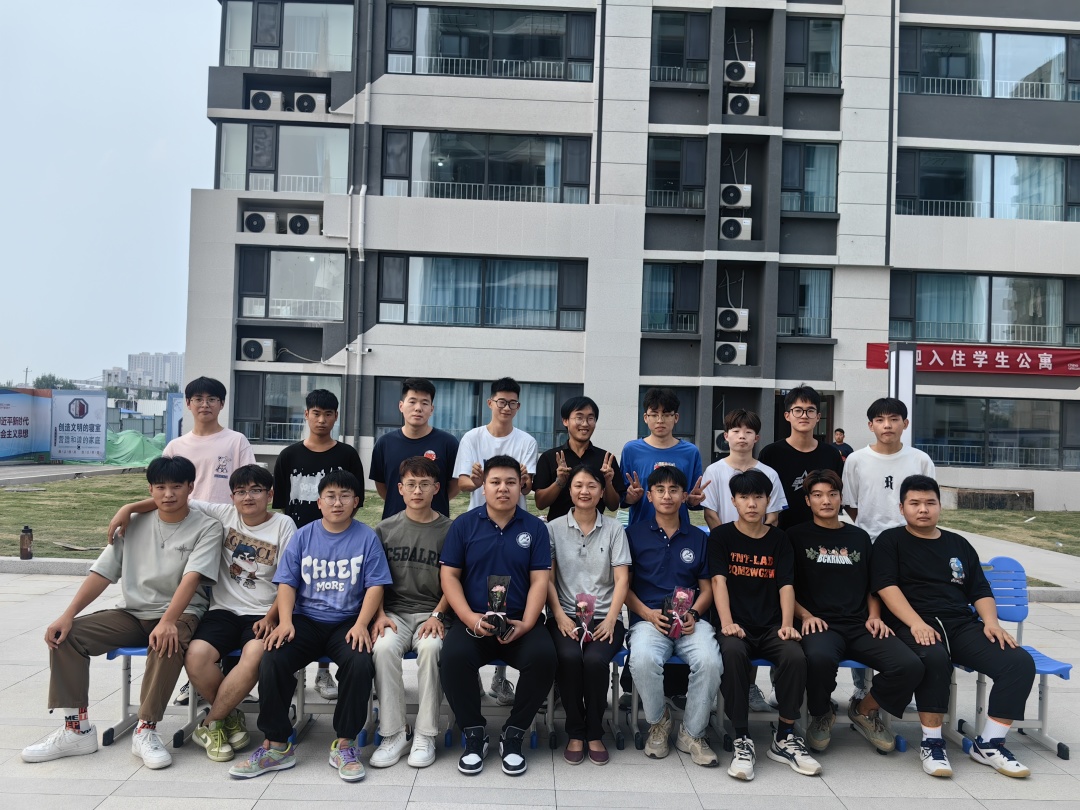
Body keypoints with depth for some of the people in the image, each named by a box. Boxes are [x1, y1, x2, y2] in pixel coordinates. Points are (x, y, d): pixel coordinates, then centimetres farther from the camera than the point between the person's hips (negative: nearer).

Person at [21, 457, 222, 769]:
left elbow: (192, 577, -19)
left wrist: (167, 622, -33)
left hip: (179, 614, -5)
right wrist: (68, 614, -8)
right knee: (65, 634, -13)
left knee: (168, 643, -38)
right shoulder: (135, 524, 9)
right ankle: (76, 729, -7)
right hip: (131, 614, 5)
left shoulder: (206, 527, -5)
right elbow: (102, 572, 5)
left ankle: (146, 730, -24)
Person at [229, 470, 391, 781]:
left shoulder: (367, 538, 2)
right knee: (272, 660, -25)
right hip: (306, 620, 2)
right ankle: (276, 745, -8)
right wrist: (285, 621, -12)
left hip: (347, 622, -2)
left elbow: (375, 586, -2)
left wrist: (361, 624, -16)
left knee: (361, 663, -31)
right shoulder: (303, 536, 8)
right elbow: (287, 583, 4)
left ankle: (344, 744, -11)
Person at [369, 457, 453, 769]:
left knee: (430, 647, -33)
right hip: (395, 611, 2)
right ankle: (393, 734, -17)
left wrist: (437, 615, -11)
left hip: (432, 612, -1)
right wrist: (380, 615, -6)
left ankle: (425, 735, -18)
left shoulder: (448, 530, 3)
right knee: (383, 647, -30)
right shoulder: (386, 529, 9)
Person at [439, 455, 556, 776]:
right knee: (453, 655, -30)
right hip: (473, 621, 0)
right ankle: (474, 733, -5)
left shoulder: (535, 527, 6)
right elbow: (449, 575, 1)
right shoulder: (464, 524, 5)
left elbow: (539, 581, 1)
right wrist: (470, 618, -13)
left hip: (520, 623, 0)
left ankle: (514, 734, -5)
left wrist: (526, 624, -14)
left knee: (544, 656, -28)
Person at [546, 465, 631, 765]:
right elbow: (547, 578, 2)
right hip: (565, 616, 0)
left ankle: (595, 733, -5)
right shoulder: (554, 528, 7)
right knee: (570, 657, -30)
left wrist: (610, 619, -12)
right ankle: (575, 733, -8)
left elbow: (622, 579, 1)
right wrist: (560, 616, -12)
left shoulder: (614, 529, 8)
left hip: (603, 618, 0)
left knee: (595, 659, -29)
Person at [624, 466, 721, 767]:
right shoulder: (634, 534, 9)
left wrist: (694, 613, -6)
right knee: (643, 660, -34)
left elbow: (707, 587, 14)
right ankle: (658, 723, -1)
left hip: (691, 620, 2)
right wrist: (648, 614, -9)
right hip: (648, 618, -1)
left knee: (710, 661, -30)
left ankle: (692, 733, -4)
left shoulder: (699, 538, 15)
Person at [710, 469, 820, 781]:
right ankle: (742, 740, -24)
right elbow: (719, 580, -6)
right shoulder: (721, 536, 5)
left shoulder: (778, 539, 12)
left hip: (771, 626, 2)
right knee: (732, 653, -35)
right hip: (737, 625, -2)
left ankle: (784, 738, -9)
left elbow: (786, 584, 3)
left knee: (795, 657, -28)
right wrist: (727, 623, -20)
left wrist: (787, 624, -13)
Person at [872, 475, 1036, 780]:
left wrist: (991, 622, -1)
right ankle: (931, 742, -20)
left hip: (963, 625, 5)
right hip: (914, 626, -5)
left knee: (1020, 662, -17)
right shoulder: (890, 541, 7)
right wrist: (916, 623, -20)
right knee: (934, 657, -38)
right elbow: (887, 587, -6)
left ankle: (988, 744, -7)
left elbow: (981, 591, 20)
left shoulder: (959, 544, 22)